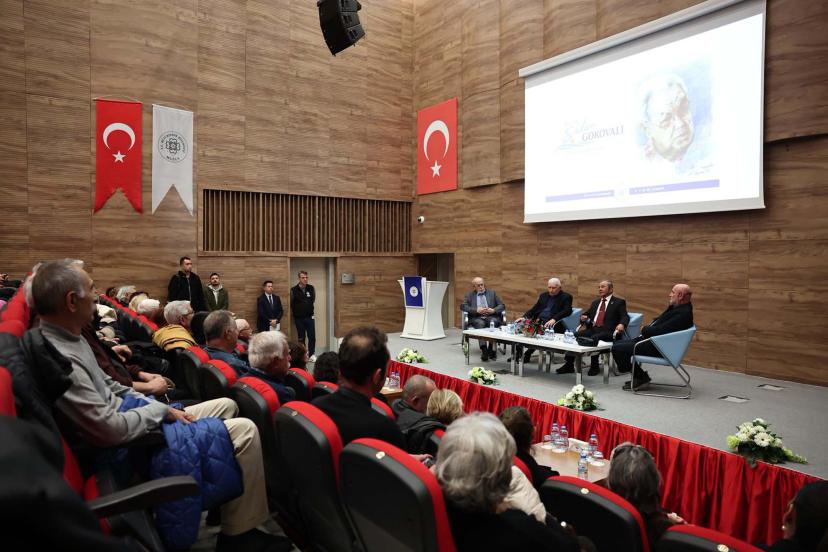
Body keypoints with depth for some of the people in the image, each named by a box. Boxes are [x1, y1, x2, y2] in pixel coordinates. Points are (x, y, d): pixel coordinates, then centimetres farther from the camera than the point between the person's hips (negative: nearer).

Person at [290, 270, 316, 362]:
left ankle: (312, 354, 14)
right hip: (299, 318, -2)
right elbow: (291, 304, -1)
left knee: (312, 336, 0)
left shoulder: (311, 288, -2)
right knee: (301, 337, 8)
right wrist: (296, 312, 8)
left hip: (309, 317, 2)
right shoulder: (293, 290, -10)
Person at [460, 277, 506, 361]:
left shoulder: (492, 293, 21)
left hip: (491, 317, 1)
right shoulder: (469, 295, 18)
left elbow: (502, 306, 14)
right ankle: (484, 350, -47)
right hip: (477, 318, -1)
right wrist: (477, 310, -11)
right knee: (480, 324, -36)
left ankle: (491, 349, -36)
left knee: (493, 322, -35)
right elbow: (463, 306, 3)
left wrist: (494, 310, -7)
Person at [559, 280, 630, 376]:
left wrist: (621, 324, -27)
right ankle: (569, 365, -17)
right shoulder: (595, 302, 26)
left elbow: (625, 317, -4)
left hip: (607, 331, -5)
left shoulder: (619, 302, 9)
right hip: (592, 329, 5)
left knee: (594, 338, -36)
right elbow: (586, 314, 26)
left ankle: (594, 367, -20)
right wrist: (583, 318, 1)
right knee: (574, 335, -20)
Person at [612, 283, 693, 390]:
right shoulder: (677, 307, 10)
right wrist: (646, 329, -1)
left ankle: (641, 377, 1)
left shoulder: (683, 313, -22)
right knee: (618, 344, 12)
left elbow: (660, 330, -27)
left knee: (617, 348, -17)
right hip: (651, 339, 11)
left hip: (656, 348, -11)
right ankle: (638, 376, 16)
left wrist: (644, 330, -9)